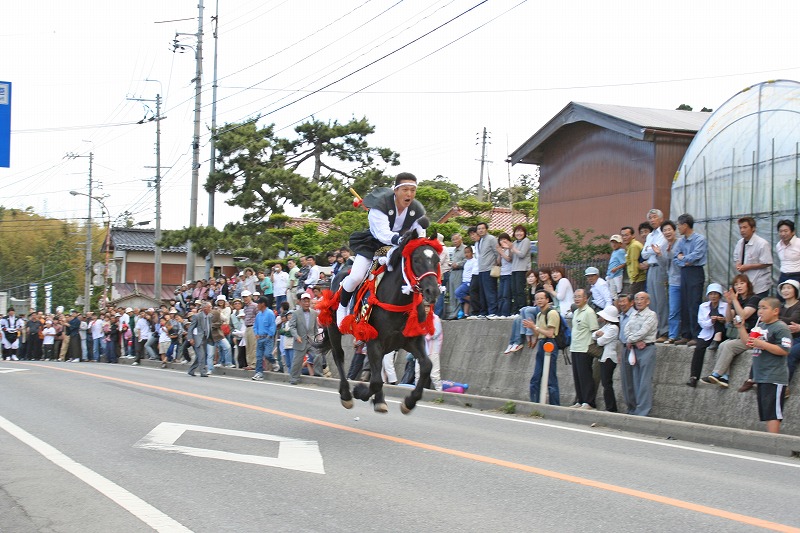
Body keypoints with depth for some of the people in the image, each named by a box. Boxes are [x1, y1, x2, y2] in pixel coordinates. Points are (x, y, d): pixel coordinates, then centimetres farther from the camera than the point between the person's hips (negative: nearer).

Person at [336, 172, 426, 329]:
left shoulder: (418, 210, -12)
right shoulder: (380, 204, -27)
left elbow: (421, 234, -11)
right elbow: (382, 233, -37)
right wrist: (398, 239, -57)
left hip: (398, 247, 4)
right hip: (373, 244, -4)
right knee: (356, 277, -21)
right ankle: (343, 307, 8)